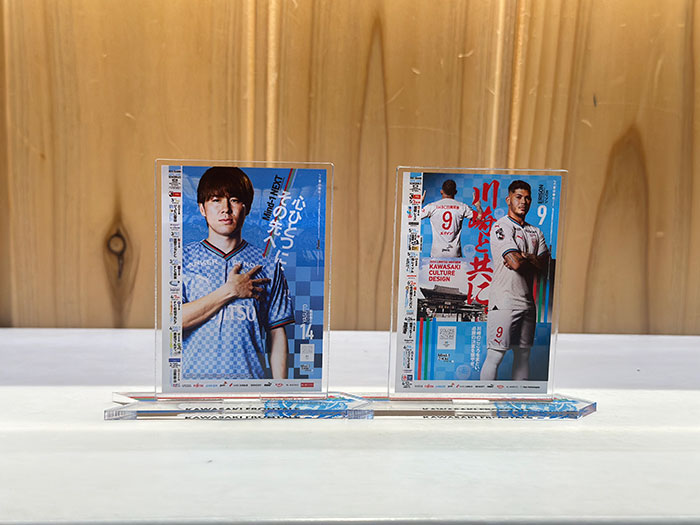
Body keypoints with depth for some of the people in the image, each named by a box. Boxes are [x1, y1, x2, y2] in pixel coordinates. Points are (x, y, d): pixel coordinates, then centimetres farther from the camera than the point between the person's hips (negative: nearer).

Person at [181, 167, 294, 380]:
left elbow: (277, 333, 5)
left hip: (250, 375, 0)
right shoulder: (182, 259, 6)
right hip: (194, 374, 0)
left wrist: (280, 389, -1)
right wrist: (230, 291, -8)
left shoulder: (268, 264, 6)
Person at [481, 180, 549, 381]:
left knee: (523, 354, 13)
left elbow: (543, 265, 5)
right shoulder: (500, 226, -6)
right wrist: (534, 260, 1)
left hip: (527, 301, 7)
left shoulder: (536, 232, 17)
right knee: (495, 355, -6)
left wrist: (524, 258, -13)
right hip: (504, 301, -7)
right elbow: (516, 263, -18)